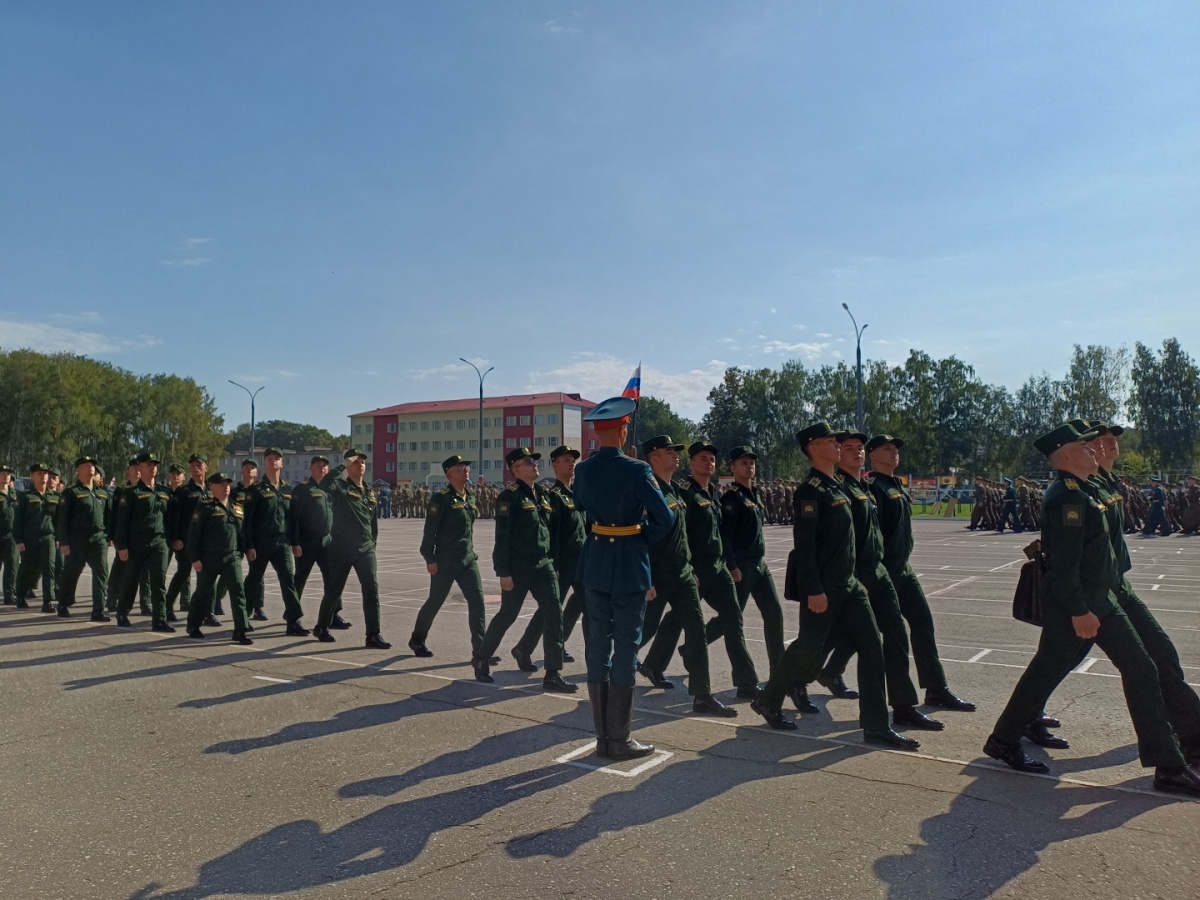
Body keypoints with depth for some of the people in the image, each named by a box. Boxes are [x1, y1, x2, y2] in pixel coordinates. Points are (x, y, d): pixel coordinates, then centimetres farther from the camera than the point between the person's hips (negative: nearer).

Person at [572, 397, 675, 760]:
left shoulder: (583, 470, 3)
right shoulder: (635, 470, -15)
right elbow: (665, 518, -15)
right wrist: (645, 539, 1)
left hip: (595, 564, 6)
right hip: (629, 566, -6)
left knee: (598, 648, 10)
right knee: (625, 649, 2)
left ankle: (602, 736, 18)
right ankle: (619, 740, 9)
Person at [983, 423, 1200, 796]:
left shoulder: (1077, 493, 14)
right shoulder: (1066, 496, -19)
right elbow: (1063, 560, -24)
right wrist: (1078, 610, -24)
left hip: (1100, 600, 10)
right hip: (1076, 604, -10)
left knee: (1140, 668, 7)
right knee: (1046, 672, 2)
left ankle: (1168, 765, 12)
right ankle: (1003, 741, 18)